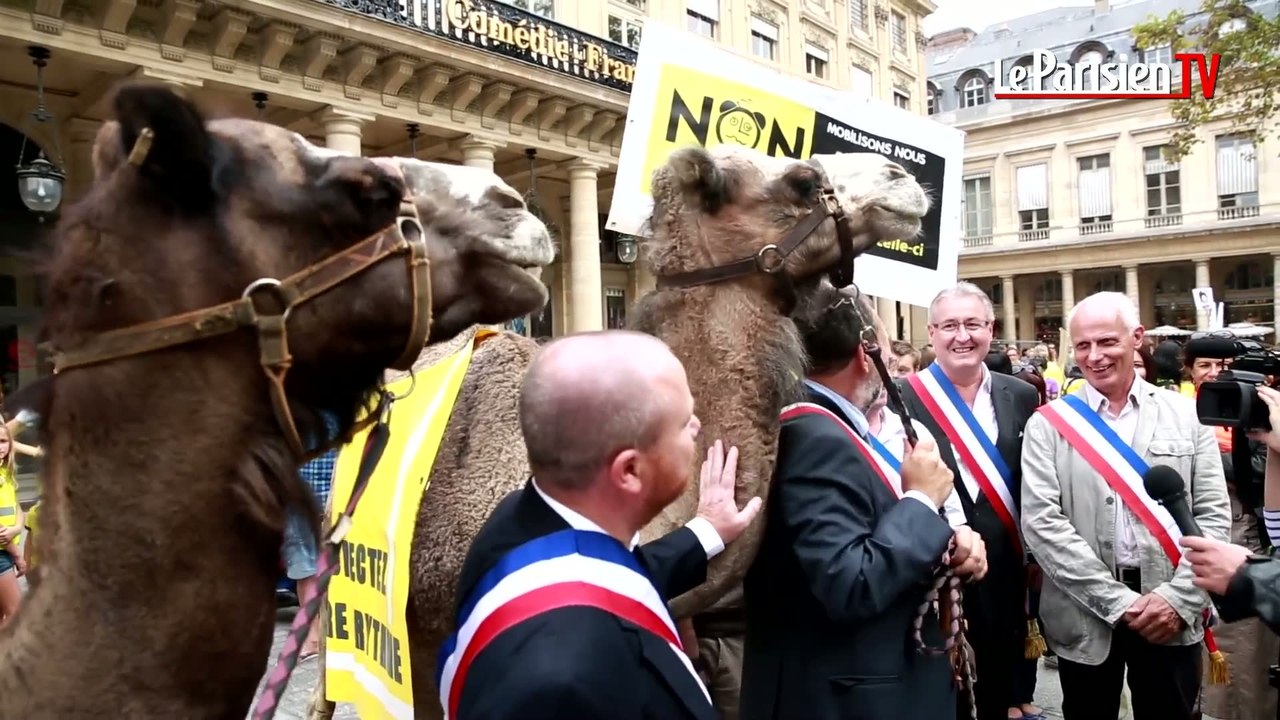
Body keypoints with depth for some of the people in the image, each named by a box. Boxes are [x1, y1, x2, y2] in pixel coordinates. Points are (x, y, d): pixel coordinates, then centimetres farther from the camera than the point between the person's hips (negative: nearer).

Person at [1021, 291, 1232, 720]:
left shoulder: (1187, 415, 4)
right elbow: (1041, 523, -9)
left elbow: (1214, 515, 1)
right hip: (1086, 616, -1)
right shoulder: (1048, 425, -2)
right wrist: (1117, 601, -13)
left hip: (1172, 616, 1)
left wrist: (1178, 598, -11)